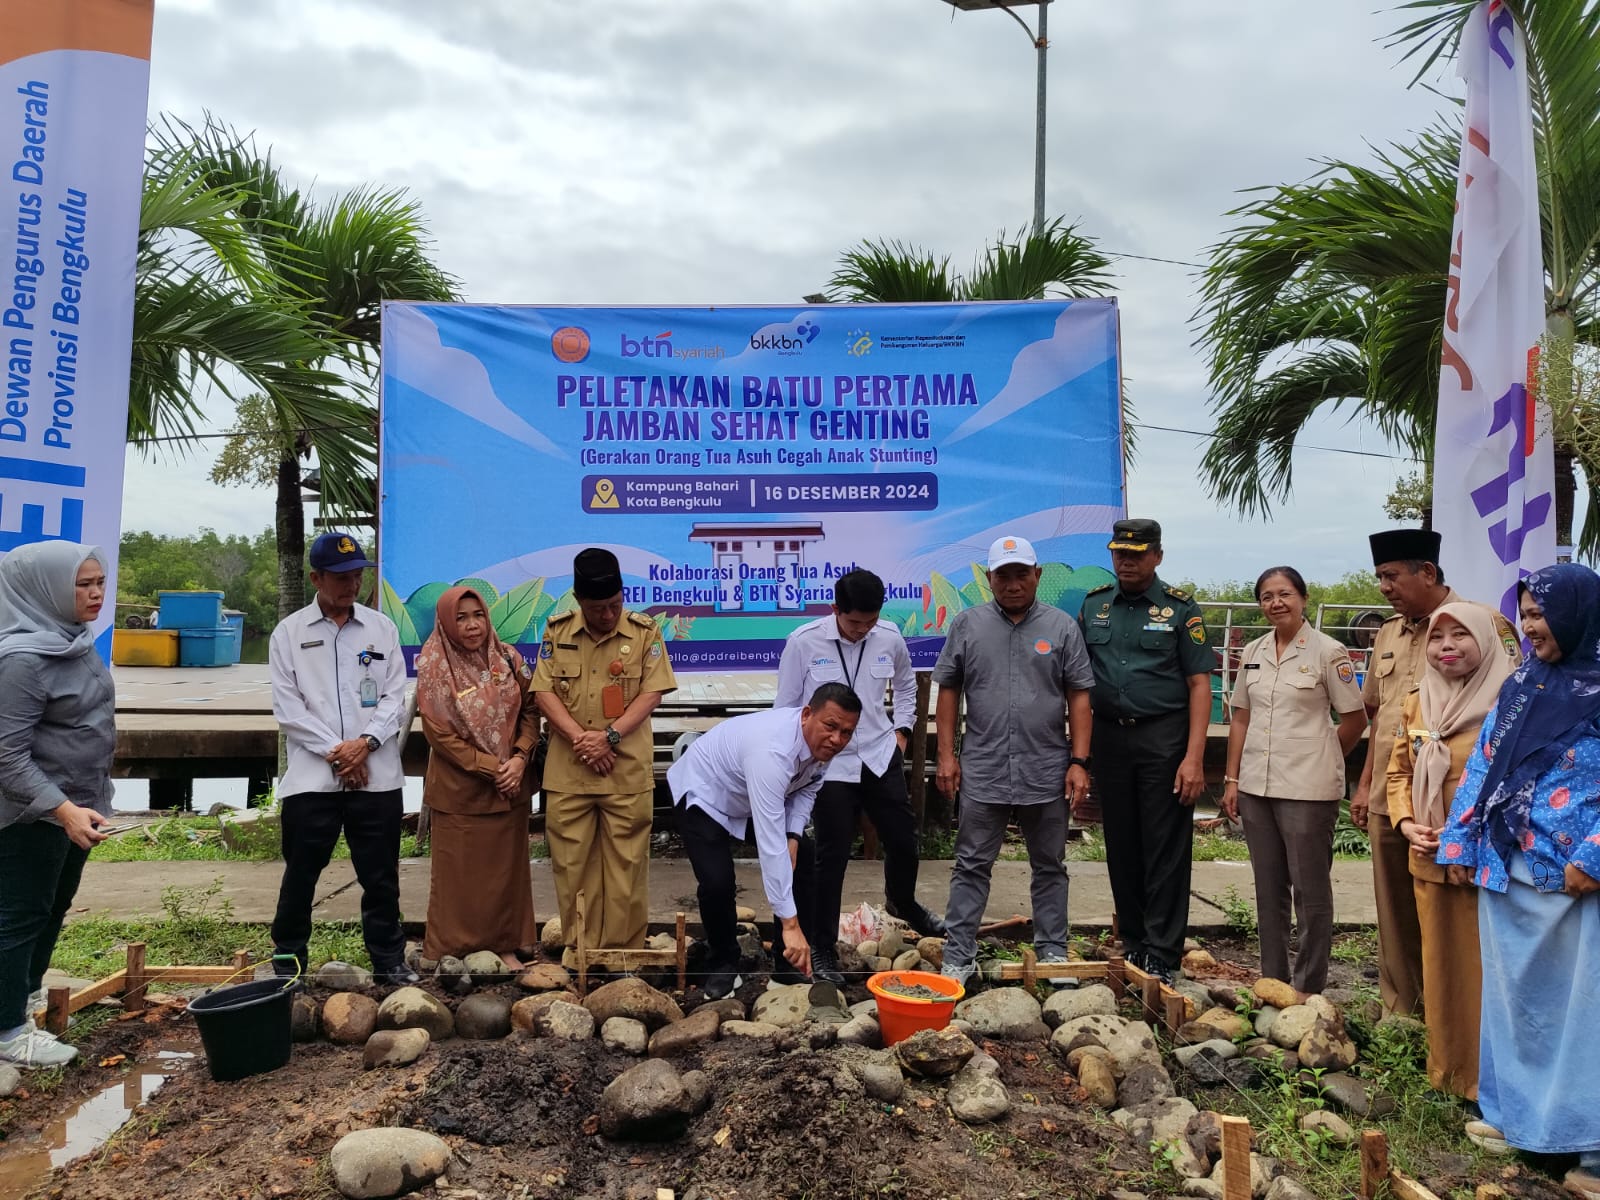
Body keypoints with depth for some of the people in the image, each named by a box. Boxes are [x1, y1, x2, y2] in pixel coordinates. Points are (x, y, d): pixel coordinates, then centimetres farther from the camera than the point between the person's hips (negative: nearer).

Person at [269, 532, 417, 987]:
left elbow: (395, 697, 4)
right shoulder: (289, 633, 3)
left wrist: (365, 742, -11)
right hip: (311, 775, -1)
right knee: (301, 873, 9)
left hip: (377, 774, 1)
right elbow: (287, 706, -3)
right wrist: (335, 751, -10)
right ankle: (288, 960, 25)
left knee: (381, 875, 9)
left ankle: (389, 959, 21)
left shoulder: (382, 628, 7)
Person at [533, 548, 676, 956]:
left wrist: (610, 736, -15)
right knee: (571, 864, 8)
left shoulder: (645, 632, -1)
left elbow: (652, 693, -5)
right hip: (568, 770, 2)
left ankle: (626, 952, 15)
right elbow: (544, 692, 1)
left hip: (627, 769, -2)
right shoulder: (557, 631, 4)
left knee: (626, 864, 3)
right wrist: (579, 737, -12)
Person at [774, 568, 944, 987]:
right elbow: (785, 708, -4)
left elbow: (906, 684, 19)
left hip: (881, 757, 4)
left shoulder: (889, 639, -4)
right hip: (829, 764, -4)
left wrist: (902, 729, 12)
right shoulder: (803, 643, -14)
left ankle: (903, 903, 46)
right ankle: (822, 946, 16)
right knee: (833, 855, 0)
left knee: (903, 840, 13)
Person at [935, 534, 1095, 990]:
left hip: (1047, 772, 1)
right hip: (982, 770, 0)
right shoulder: (967, 624, 3)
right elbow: (949, 691, 5)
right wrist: (947, 754, 0)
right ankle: (958, 956, 13)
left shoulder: (1061, 627, 2)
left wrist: (1079, 761, -4)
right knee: (972, 866, 5)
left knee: (1049, 867, 13)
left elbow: (1079, 696, 2)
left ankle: (1053, 952, 26)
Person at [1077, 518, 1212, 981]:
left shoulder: (1179, 608, -1)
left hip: (1164, 739, -3)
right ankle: (1133, 943, 24)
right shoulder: (1094, 605, 9)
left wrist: (1194, 757, -12)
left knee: (1166, 851, -1)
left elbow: (1199, 685, -3)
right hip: (1110, 736, 4)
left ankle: (1162, 957, 7)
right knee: (1121, 848, 11)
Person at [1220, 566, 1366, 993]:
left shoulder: (1328, 652, -6)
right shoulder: (1253, 653, 9)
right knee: (1268, 889, 13)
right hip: (1256, 786, 5)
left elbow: (1355, 719, -1)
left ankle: (1309, 992, 14)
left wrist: (1319, 763, 6)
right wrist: (1232, 779, 9)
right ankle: (1272, 983, 24)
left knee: (1310, 890, 3)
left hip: (1307, 789, -5)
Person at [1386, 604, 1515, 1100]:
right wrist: (1405, 823, 0)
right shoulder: (1416, 702, 8)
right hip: (1429, 860, 5)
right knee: (1439, 967, 15)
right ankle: (1445, 1071, 29)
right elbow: (1399, 773, 16)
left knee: (1485, 969, 4)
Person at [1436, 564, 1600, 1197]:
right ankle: (1516, 1114, 28)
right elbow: (1482, 765, 12)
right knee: (1513, 993, 14)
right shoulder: (1519, 686, 10)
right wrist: (1460, 843, 8)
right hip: (1505, 869, 6)